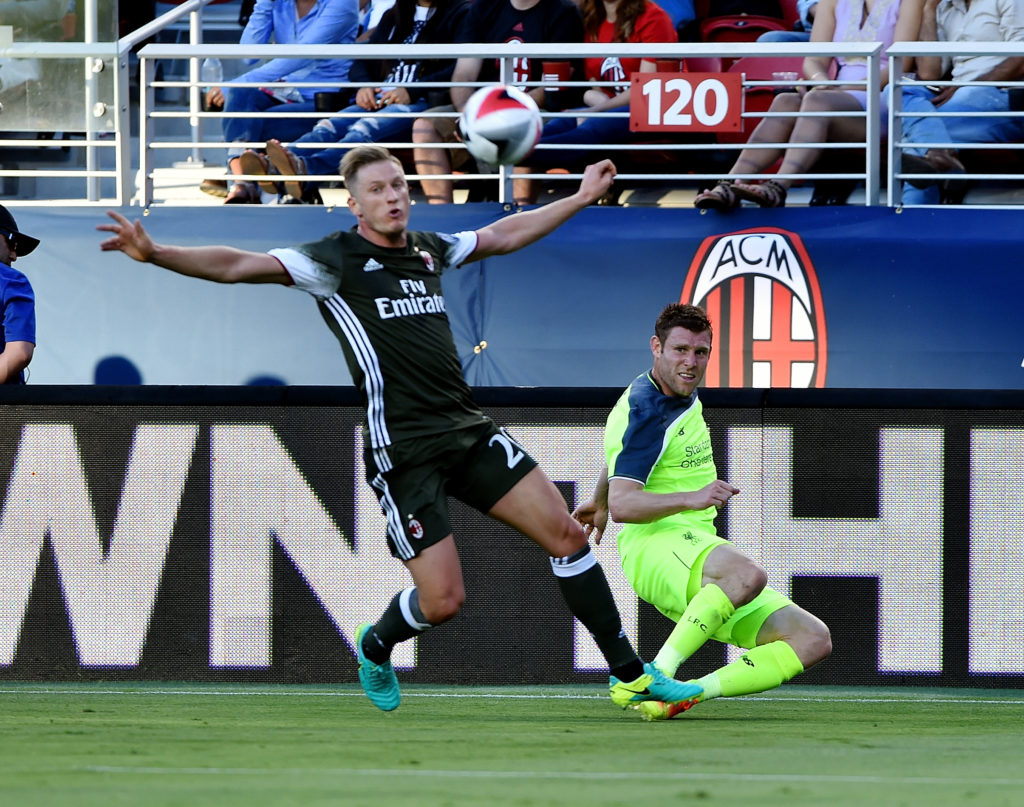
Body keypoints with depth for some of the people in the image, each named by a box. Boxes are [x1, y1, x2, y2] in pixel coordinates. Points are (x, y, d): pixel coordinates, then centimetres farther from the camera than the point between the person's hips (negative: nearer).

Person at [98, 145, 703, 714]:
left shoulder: (428, 251, 13)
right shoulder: (336, 261, -5)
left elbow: (503, 236, 31)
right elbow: (238, 267, -14)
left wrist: (582, 198, 36)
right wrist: (157, 254, -27)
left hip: (467, 428, 6)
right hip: (403, 449, -6)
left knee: (566, 532, -2)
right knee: (443, 602, -10)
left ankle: (630, 675, 8)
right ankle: (375, 648, 25)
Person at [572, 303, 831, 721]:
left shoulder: (684, 397, 16)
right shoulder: (646, 411, -14)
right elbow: (623, 504, -23)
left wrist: (599, 501, 50)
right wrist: (691, 499, -34)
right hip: (655, 544, -10)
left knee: (812, 639, -5)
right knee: (748, 575, -43)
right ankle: (653, 679, -34)